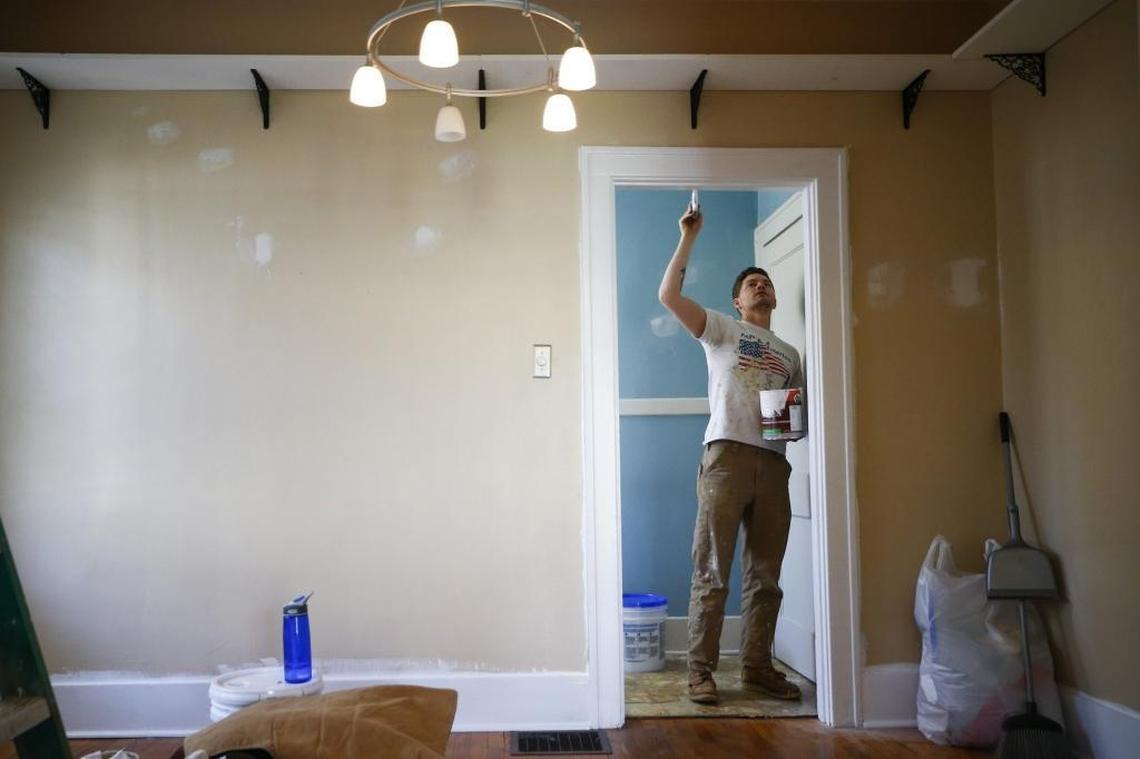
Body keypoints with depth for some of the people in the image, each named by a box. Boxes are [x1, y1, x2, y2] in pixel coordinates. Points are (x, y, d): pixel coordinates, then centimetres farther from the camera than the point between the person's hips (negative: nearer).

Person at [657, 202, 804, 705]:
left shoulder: (790, 355, 25)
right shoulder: (721, 329, 11)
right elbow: (668, 295, -3)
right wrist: (688, 238, -2)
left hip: (774, 463, 5)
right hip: (727, 456, -5)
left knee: (765, 574, 8)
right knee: (712, 572, -6)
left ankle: (757, 667, 18)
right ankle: (701, 672, 0)